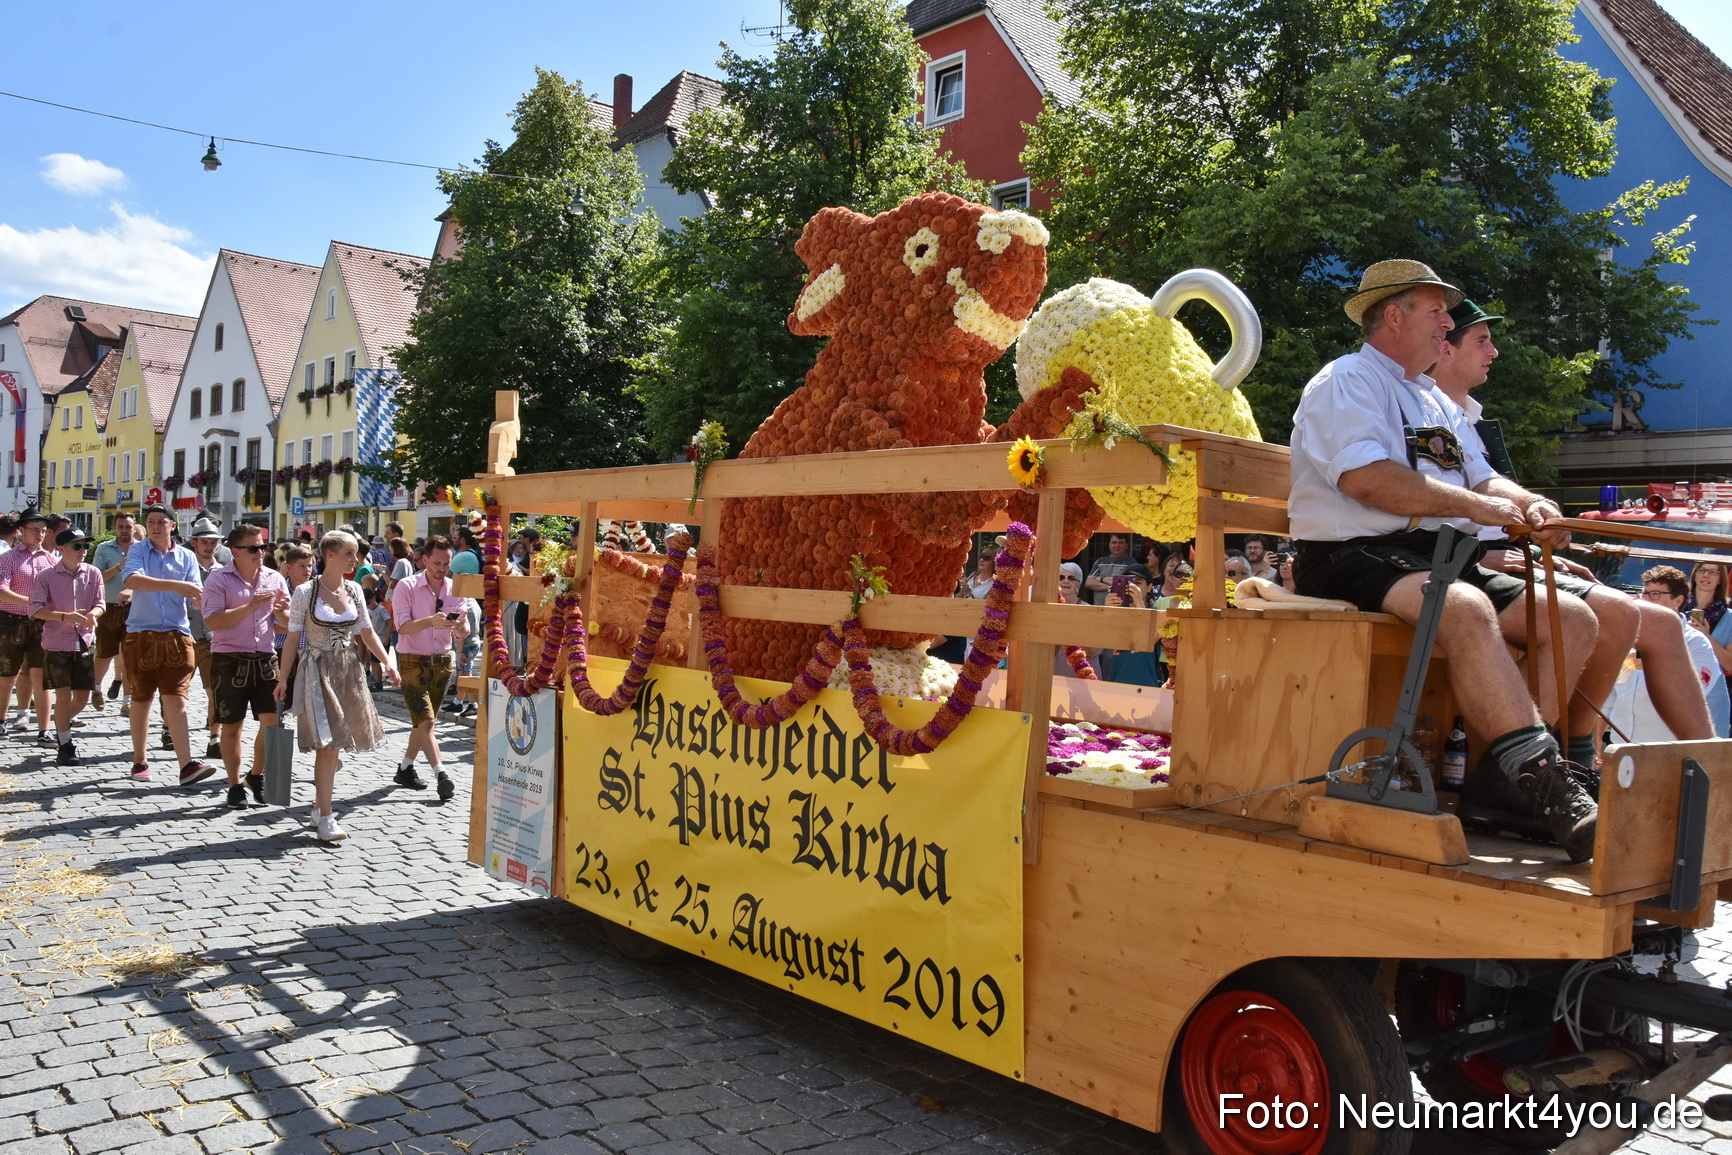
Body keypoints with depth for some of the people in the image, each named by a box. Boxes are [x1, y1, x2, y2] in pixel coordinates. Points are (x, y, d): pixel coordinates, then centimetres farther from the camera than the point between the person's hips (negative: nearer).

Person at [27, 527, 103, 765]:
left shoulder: (93, 573, 3)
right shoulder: (47, 576, -4)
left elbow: (99, 603, 7)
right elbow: (36, 609, -10)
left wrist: (93, 614, -16)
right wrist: (65, 616, -24)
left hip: (84, 642, 3)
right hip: (56, 643, -3)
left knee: (82, 696, 7)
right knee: (64, 694, -5)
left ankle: (62, 723, 38)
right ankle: (65, 746, 6)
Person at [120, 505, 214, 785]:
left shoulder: (186, 556, 7)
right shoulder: (138, 550, 2)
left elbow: (198, 595, -1)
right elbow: (131, 580, -18)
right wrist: (176, 585, -27)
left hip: (177, 634, 0)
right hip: (141, 634, 0)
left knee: (176, 700, -6)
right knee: (141, 700, 10)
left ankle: (186, 765, -13)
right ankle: (139, 762, 23)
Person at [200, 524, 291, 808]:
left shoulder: (274, 579, 9)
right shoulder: (219, 579, -3)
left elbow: (287, 625, 12)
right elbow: (212, 621, -14)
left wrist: (282, 611, -10)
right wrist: (250, 607, -19)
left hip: (265, 659, 3)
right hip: (229, 660, -3)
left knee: (272, 721, -2)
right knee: (231, 726, 5)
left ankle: (256, 775, 20)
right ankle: (235, 786, 18)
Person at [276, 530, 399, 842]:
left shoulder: (353, 590, 5)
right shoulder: (306, 592, -8)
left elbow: (367, 632, 10)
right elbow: (293, 639, -4)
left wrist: (387, 662, -1)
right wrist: (283, 679, -6)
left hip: (349, 672, 5)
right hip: (318, 672, -5)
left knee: (333, 745, 10)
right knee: (328, 744, -10)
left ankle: (319, 807, 25)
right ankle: (325, 818, -4)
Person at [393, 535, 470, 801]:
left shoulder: (456, 590, 3)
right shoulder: (407, 587, -9)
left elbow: (462, 634, -2)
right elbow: (402, 626, -20)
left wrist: (461, 625, -26)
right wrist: (431, 621, -36)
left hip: (442, 662, 5)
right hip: (413, 661, -5)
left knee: (423, 720, 13)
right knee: (425, 721, -12)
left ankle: (405, 768, 28)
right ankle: (441, 775, -16)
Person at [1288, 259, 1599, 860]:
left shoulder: (1436, 401, 29)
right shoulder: (1346, 381, -1)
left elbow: (1482, 478, 26)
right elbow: (1365, 477, -18)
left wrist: (1528, 505, 2)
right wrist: (1476, 505, -16)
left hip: (1440, 556, 10)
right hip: (1357, 558, -9)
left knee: (1572, 618, -5)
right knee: (1467, 608, -36)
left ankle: (1506, 776, -13)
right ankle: (1548, 789, -38)